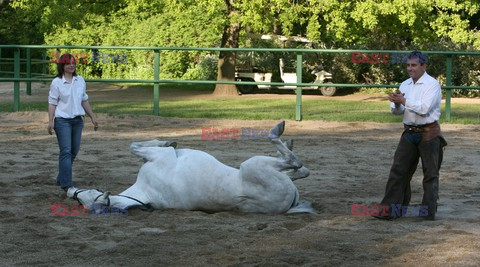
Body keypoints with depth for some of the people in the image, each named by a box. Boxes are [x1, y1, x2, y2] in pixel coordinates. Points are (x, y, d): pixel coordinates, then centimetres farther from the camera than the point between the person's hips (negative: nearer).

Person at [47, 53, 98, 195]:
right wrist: (50, 122, -13)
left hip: (77, 120, 6)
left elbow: (84, 101, 17)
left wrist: (92, 117, 17)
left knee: (74, 151, 10)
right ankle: (67, 185, -15)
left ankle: (62, 179, 25)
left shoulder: (80, 80, 9)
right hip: (62, 120, -6)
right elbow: (52, 103, -6)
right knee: (66, 151, -12)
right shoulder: (57, 82, -5)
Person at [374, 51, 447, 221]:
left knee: (430, 174, 3)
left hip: (428, 134, -6)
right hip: (409, 133, 6)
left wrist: (404, 101, -21)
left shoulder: (432, 84, -10)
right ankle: (391, 209, 3)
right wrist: (397, 103, -13)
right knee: (398, 170, 1)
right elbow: (396, 111, 9)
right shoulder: (405, 85, 11)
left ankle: (429, 212, 10)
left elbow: (424, 108, -21)